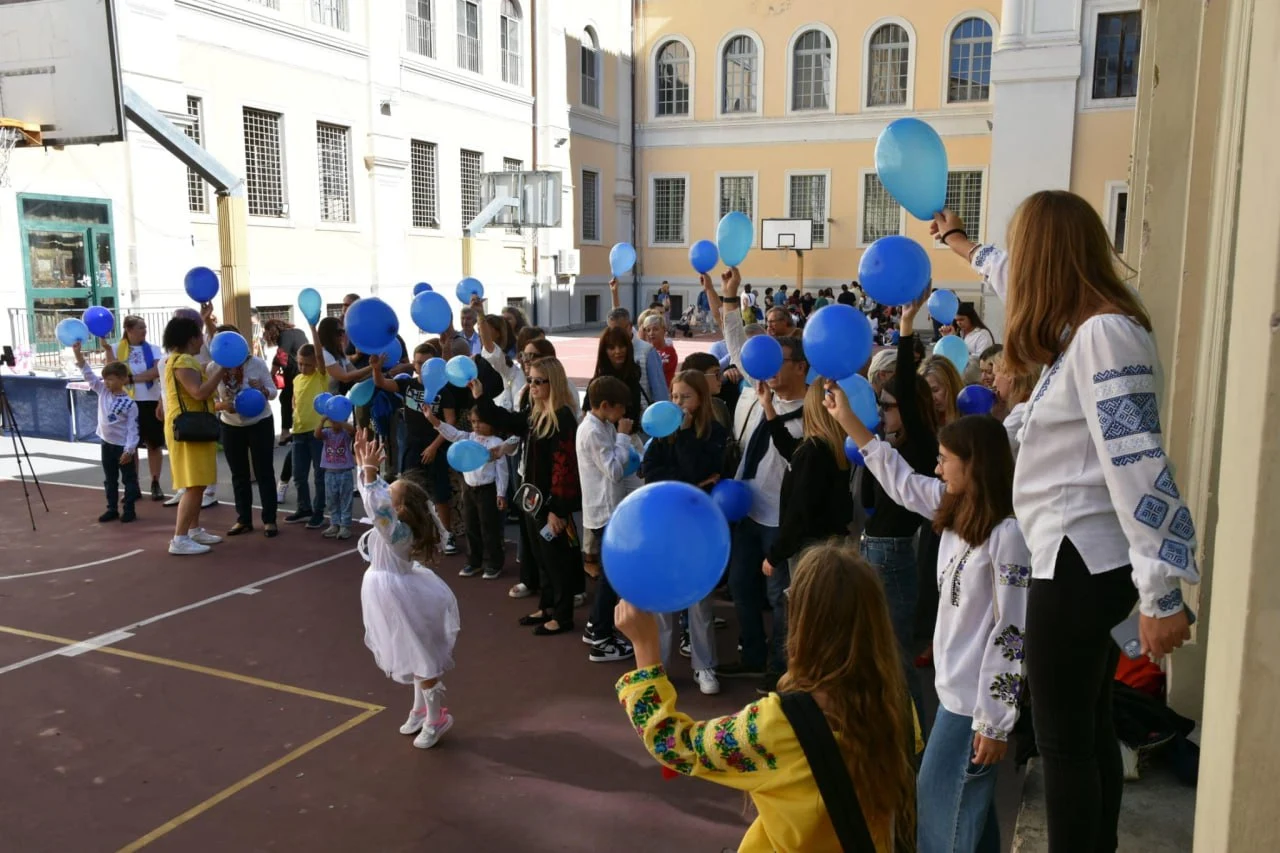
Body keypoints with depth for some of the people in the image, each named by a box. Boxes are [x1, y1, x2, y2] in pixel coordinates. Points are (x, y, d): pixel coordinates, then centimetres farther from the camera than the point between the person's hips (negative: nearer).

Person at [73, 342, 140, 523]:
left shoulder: (130, 404, -14)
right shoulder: (102, 391, 2)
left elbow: (132, 429, -14)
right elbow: (89, 375, -3)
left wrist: (129, 450, -19)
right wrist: (79, 356, -14)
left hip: (123, 446, -6)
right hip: (107, 444, 6)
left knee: (129, 479, 4)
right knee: (110, 480, 13)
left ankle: (129, 510, 10)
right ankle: (112, 509, 21)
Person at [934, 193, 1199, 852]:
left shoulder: (1103, 333, -19)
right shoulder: (1086, 327, 11)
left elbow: (1137, 466, -25)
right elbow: (1020, 282, 33)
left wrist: (1161, 593, -27)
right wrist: (958, 242, 48)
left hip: (1081, 563, -10)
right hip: (1082, 559, 10)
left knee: (1062, 740, 1)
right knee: (1089, 729, 18)